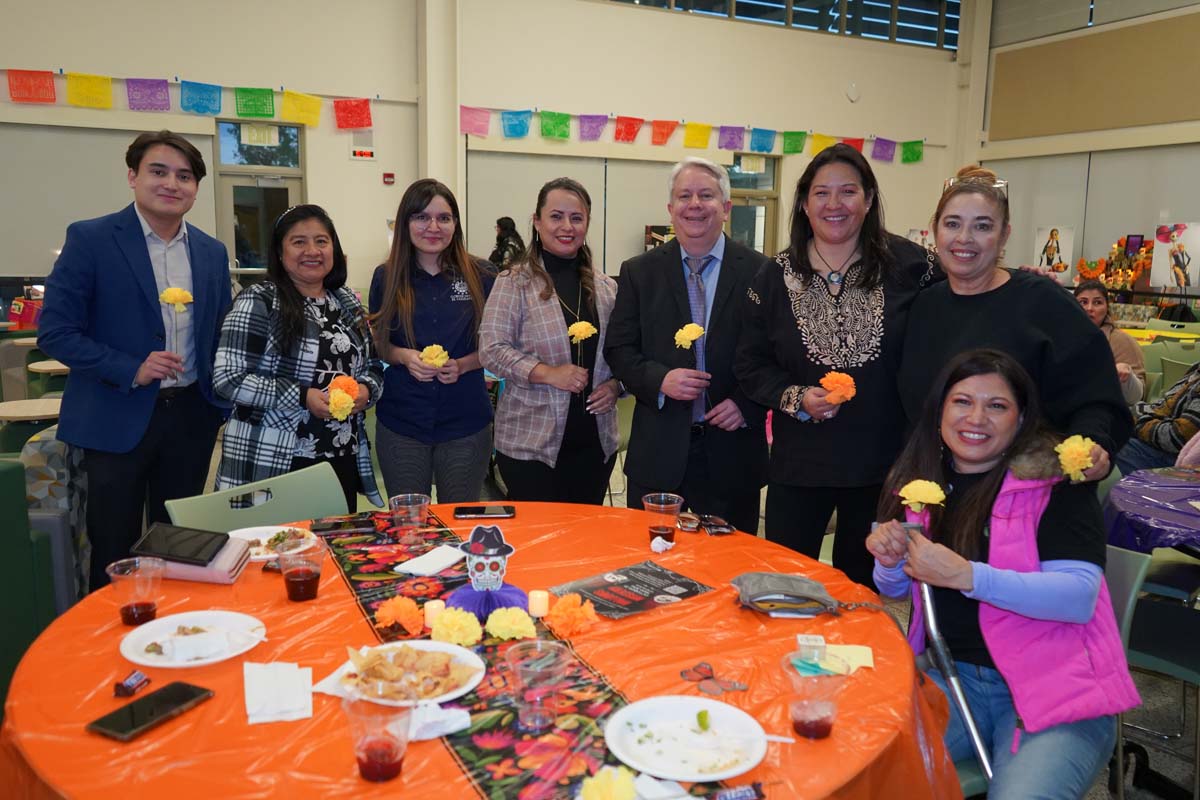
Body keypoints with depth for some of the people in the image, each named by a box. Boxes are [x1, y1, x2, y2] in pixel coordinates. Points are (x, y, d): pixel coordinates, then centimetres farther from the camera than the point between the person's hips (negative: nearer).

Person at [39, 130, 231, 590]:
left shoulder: (212, 252, 7)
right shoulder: (90, 239, -7)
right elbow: (54, 332, -9)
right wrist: (131, 371, -19)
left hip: (190, 415, 4)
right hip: (118, 418, -4)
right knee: (114, 552, 7)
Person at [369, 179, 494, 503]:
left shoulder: (479, 278, -1)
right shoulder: (386, 278, 1)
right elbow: (376, 343, 9)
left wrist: (462, 365, -13)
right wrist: (404, 356, -12)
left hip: (466, 423, 0)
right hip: (401, 423, 1)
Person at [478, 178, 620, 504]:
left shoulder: (606, 287, 10)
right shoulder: (514, 282, -5)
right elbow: (491, 349, -10)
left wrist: (615, 384, -3)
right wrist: (547, 373, -20)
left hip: (595, 443, 5)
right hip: (532, 443, -4)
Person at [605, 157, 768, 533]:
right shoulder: (639, 272, 4)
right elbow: (618, 349, 3)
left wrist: (747, 404, -11)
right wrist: (659, 379, -14)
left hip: (732, 452, 0)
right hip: (659, 453, 1)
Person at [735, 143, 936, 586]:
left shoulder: (907, 265, -4)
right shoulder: (775, 276, 0)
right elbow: (751, 364, 3)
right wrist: (795, 398, -14)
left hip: (882, 461, 0)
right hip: (798, 461, 1)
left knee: (861, 585, 16)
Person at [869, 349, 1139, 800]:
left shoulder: (1055, 480, -8)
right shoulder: (922, 482, 6)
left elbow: (1080, 596, -19)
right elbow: (897, 590, 16)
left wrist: (966, 575, -28)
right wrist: (889, 561, -7)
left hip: (1053, 685, -4)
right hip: (949, 676, 4)